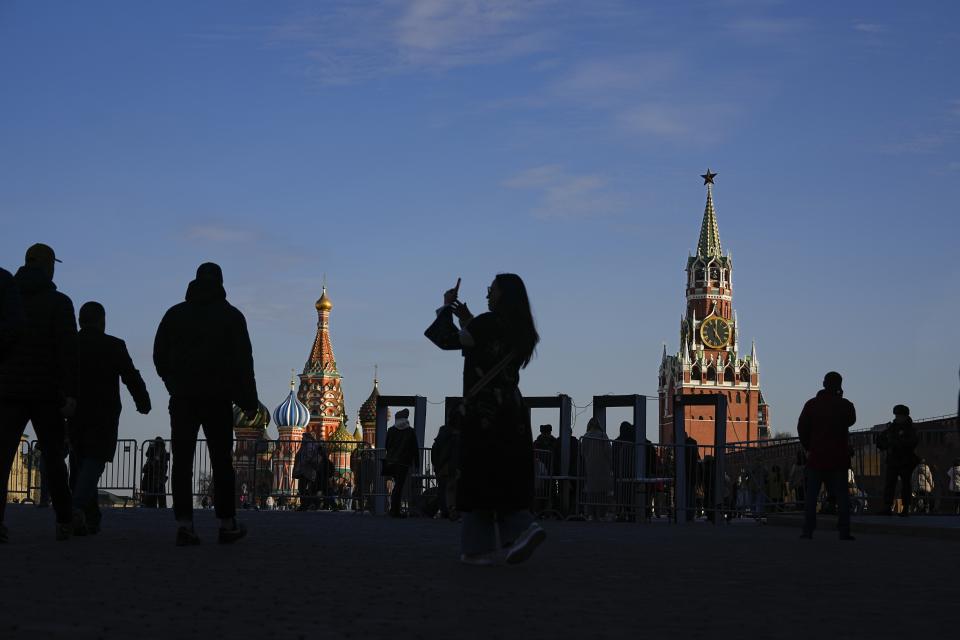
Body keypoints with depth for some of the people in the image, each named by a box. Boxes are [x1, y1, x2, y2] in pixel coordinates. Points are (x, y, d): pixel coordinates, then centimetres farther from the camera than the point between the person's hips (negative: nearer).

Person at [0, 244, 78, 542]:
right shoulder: (59, 302, -1)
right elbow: (67, 349, -10)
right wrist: (70, 393, -12)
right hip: (46, 392, -2)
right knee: (53, 457, 11)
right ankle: (64, 521, 14)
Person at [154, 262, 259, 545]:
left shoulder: (175, 314, 8)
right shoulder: (231, 316, 2)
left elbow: (159, 356, 9)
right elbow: (243, 361, -2)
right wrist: (249, 402, 1)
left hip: (182, 398, 2)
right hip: (218, 399, -1)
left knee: (182, 461, 0)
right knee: (222, 462, 5)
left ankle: (184, 524, -10)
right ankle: (227, 524, 9)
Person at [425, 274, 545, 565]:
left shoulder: (490, 322, -11)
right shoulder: (520, 331, 12)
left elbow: (448, 341, -12)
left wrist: (447, 308, 2)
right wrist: (466, 318, 25)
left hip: (483, 411, -7)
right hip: (511, 412, 7)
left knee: (479, 478, -3)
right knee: (508, 477, 11)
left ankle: (479, 548, -4)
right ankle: (522, 527, -9)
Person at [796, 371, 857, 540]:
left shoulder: (812, 404, 0)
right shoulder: (845, 405, -3)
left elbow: (801, 428, 0)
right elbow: (851, 420, 17)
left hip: (816, 455, 1)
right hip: (839, 457, 0)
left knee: (811, 494, 5)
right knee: (841, 494, 3)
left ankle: (808, 530, -1)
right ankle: (844, 531, -3)